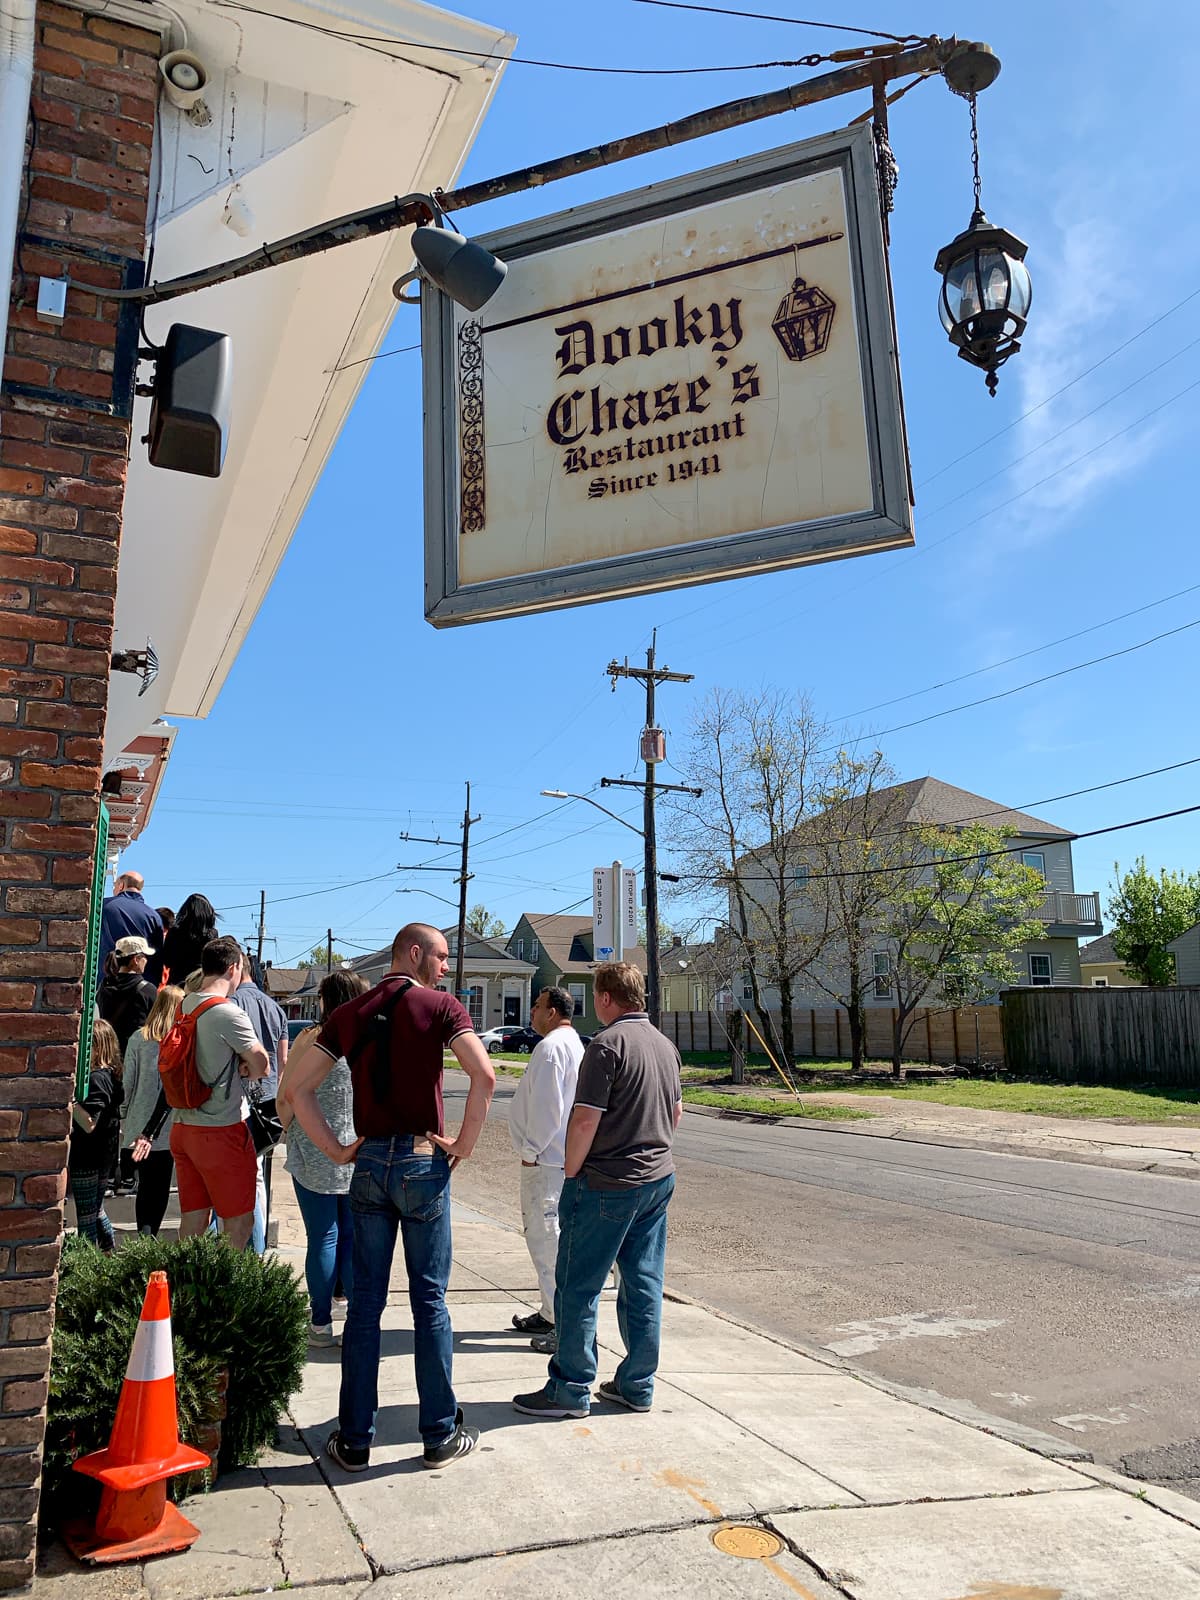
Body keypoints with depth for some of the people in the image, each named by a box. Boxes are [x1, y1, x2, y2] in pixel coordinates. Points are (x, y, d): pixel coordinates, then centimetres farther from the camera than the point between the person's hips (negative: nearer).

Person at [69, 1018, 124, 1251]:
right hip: (106, 1156, 9)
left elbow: (89, 1123, -27)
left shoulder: (96, 1079, -21)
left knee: (85, 1216, 2)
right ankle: (108, 1254, 30)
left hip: (86, 1159, -9)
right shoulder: (111, 1075, 7)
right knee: (97, 1210, 22)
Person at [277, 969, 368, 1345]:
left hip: (316, 1156, -2)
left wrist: (293, 1132, 11)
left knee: (323, 1238, 6)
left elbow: (285, 1098, -7)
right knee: (355, 1238, 14)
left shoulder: (311, 1038, -9)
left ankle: (321, 1324, 15)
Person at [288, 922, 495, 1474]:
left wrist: (335, 1150, 6)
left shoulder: (351, 1013, 9)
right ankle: (441, 1435, 16)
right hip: (423, 1162, -3)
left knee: (365, 1303, 11)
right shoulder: (439, 1005, -5)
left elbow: (299, 1087, 5)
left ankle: (354, 1440, 18)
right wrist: (463, 1145, -9)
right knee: (429, 1301, 6)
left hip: (369, 1164, 4)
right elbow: (484, 1076, -19)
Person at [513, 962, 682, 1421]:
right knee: (644, 1285, 14)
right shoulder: (665, 1045, 9)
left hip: (607, 1182, -8)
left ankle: (570, 1389, 11)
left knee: (578, 1287, 3)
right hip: (659, 1178, 8)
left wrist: (571, 1173, -9)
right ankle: (637, 1384, 22)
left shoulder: (608, 1044, -17)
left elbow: (585, 1120, -20)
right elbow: (676, 1110, 19)